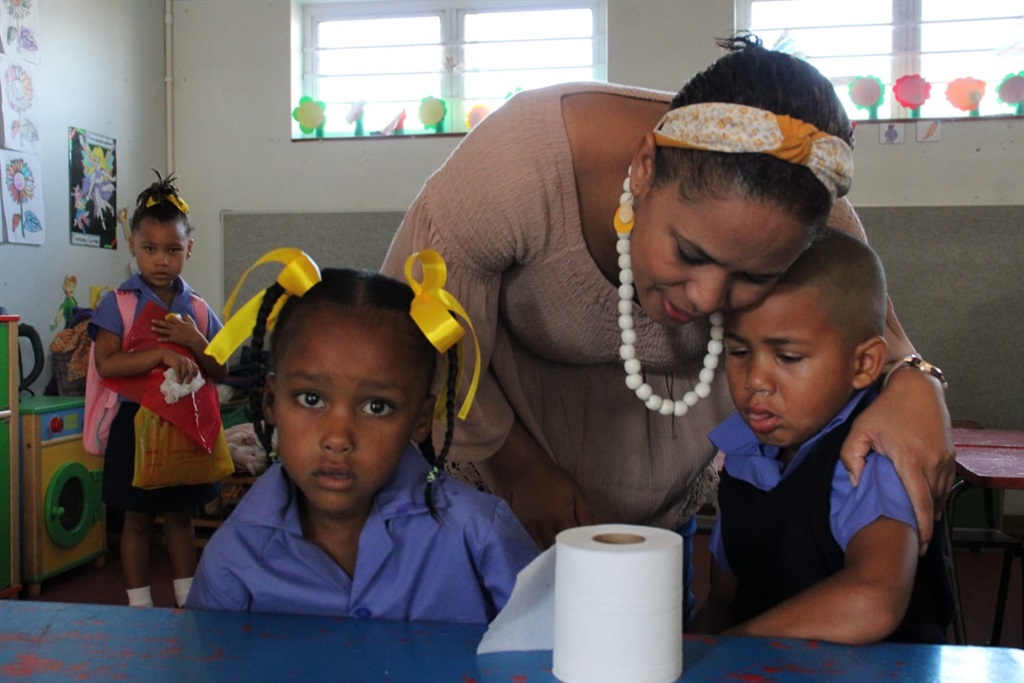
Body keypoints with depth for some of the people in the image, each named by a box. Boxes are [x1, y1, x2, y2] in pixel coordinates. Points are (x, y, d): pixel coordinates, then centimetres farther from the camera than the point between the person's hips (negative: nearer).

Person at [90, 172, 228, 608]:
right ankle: (140, 606, 19)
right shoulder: (118, 304, -6)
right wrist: (162, 355, -26)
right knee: (137, 519, 7)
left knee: (180, 516, 13)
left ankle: (187, 600, 25)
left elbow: (221, 373, 4)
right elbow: (106, 364, -18)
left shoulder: (197, 309, 4)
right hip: (136, 422, -3)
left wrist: (193, 341, -13)